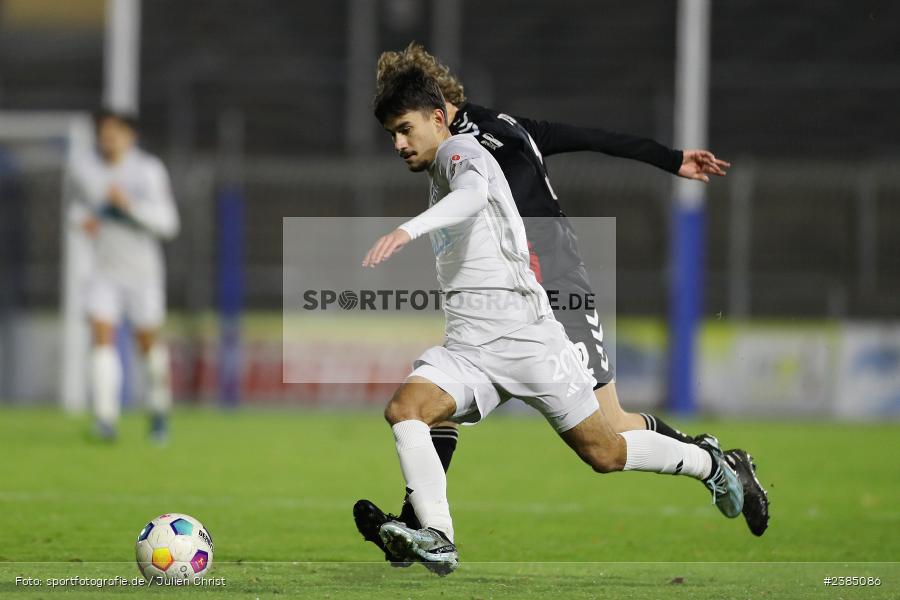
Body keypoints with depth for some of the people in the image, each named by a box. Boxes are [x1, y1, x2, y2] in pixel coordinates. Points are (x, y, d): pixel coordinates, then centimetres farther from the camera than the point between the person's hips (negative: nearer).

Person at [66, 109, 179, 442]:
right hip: (103, 271, 1)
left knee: (148, 343, 10)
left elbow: (167, 224, -18)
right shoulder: (84, 170, -4)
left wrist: (129, 204, -31)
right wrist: (82, 218, -3)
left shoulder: (149, 171, -13)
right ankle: (106, 418, -22)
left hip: (143, 271, -1)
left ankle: (159, 408, 36)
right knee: (101, 338, -17)